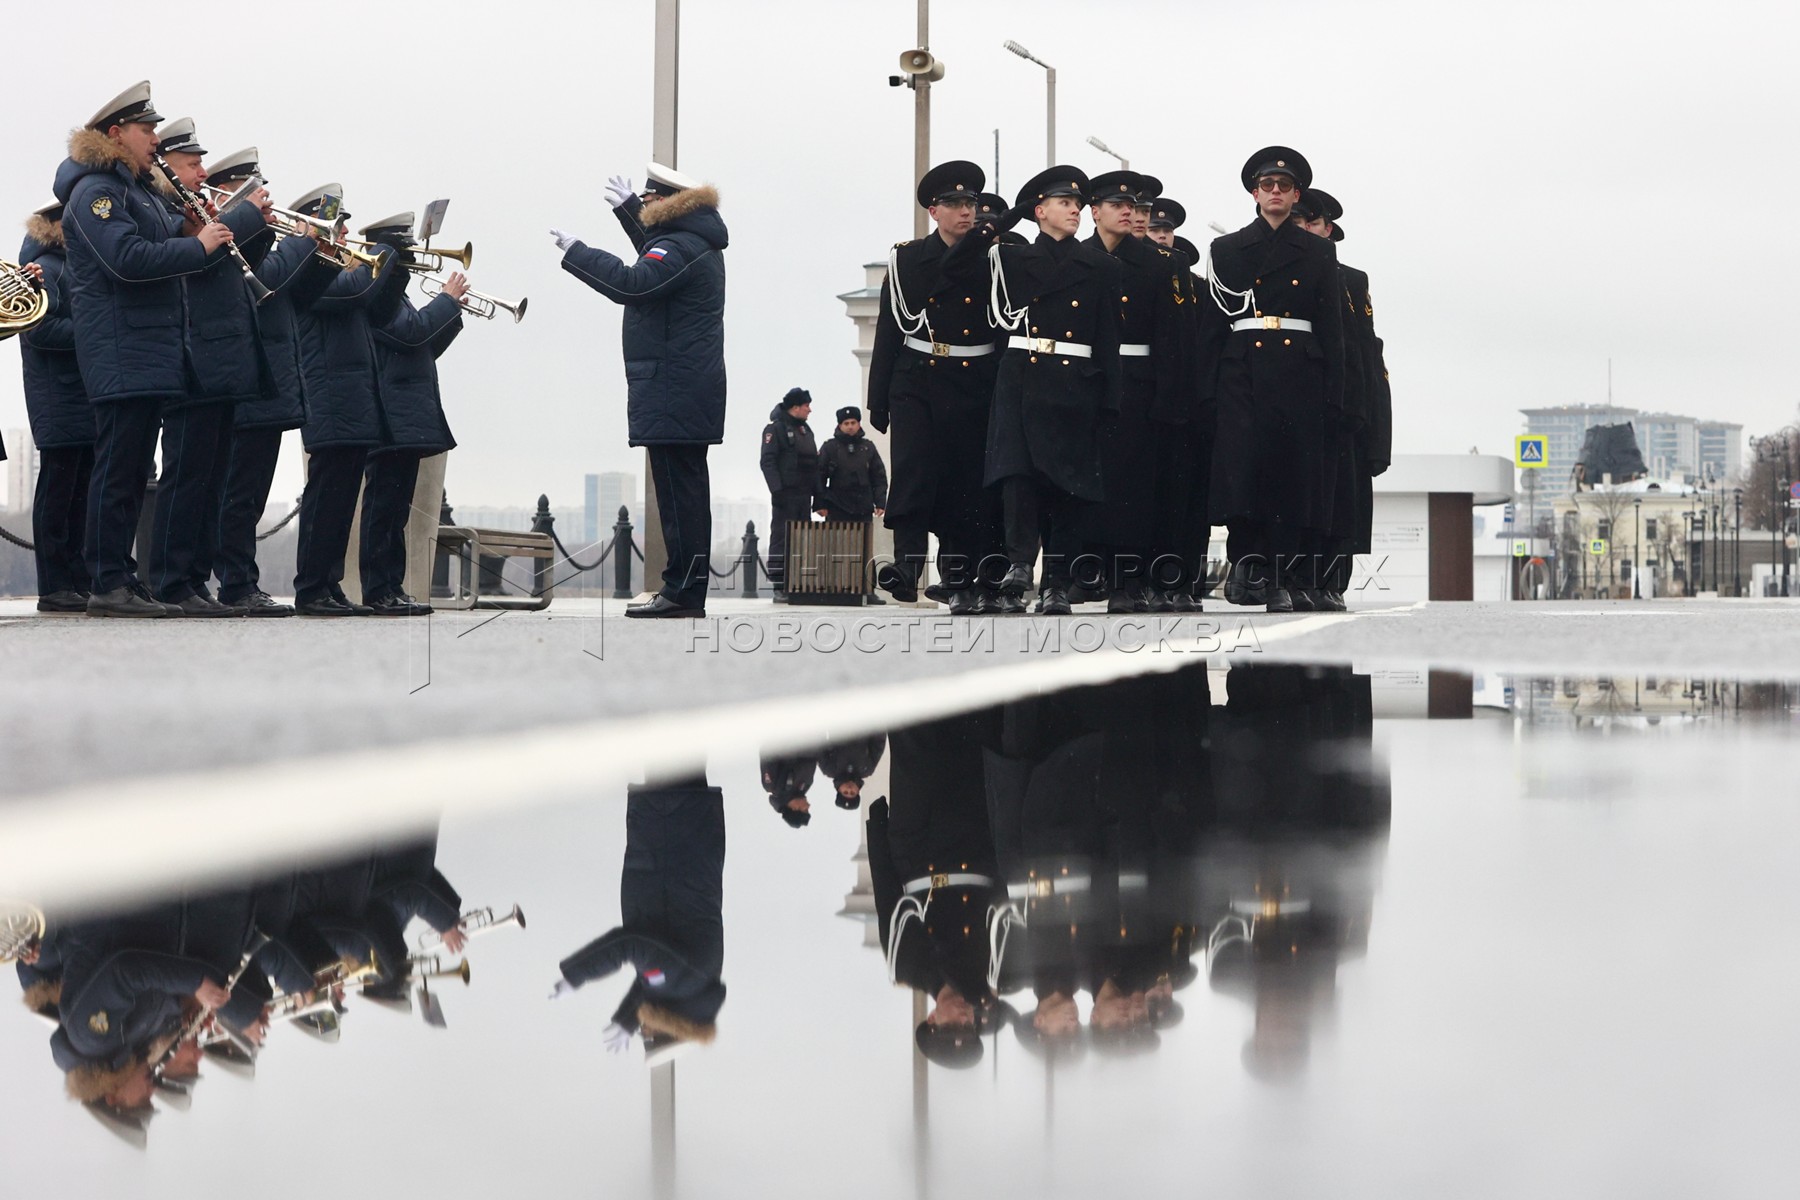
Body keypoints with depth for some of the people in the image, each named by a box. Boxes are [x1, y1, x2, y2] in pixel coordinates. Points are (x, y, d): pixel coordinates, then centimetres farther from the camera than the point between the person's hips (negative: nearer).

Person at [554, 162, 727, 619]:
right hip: (692, 389, 11)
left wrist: (575, 252, -19)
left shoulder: (679, 248, -16)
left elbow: (632, 284, -28)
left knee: (678, 493, -10)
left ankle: (683, 592, -9)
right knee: (686, 491, 13)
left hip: (672, 391, -11)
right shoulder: (696, 244, 17)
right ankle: (686, 591, 18)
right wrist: (627, 207, 40)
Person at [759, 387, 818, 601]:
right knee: (781, 540, -7)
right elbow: (768, 461, -12)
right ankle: (779, 588, -7)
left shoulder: (805, 429, 19)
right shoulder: (775, 428, -5)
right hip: (786, 494, -8)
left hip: (804, 494, 8)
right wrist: (777, 490, -20)